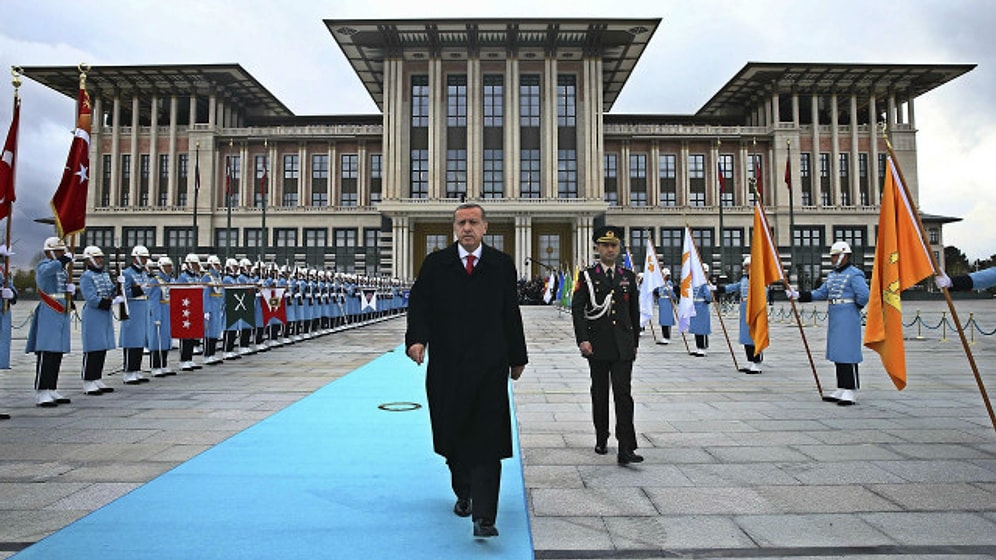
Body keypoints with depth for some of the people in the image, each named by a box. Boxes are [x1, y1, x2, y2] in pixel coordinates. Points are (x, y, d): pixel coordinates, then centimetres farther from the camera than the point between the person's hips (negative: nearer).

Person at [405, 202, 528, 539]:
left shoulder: (502, 265, 6)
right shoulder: (435, 264, 5)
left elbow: (511, 313, 8)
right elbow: (419, 304, 3)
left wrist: (517, 357, 10)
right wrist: (417, 338, -15)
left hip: (489, 367, -1)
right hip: (446, 366, 2)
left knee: (486, 439, -6)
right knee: (452, 436, 14)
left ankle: (484, 516, -2)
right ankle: (463, 493, 37)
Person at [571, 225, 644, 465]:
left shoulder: (628, 276, 10)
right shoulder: (587, 276, 1)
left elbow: (635, 312, 15)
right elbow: (577, 309, -5)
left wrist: (635, 343, 14)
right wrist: (582, 340, -15)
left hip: (623, 346, 1)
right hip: (597, 346, -1)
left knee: (623, 394, -6)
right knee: (600, 393, 11)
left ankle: (626, 449, -6)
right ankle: (601, 439, 28)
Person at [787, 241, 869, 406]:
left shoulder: (854, 274, -12)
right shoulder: (832, 275, 15)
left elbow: (863, 296, -20)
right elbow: (821, 293, 15)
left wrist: (853, 307, -5)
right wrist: (799, 295, 7)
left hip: (848, 318, -9)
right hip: (834, 318, 9)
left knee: (848, 353, -7)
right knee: (837, 354, 11)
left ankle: (850, 392, -2)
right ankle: (841, 390, 19)